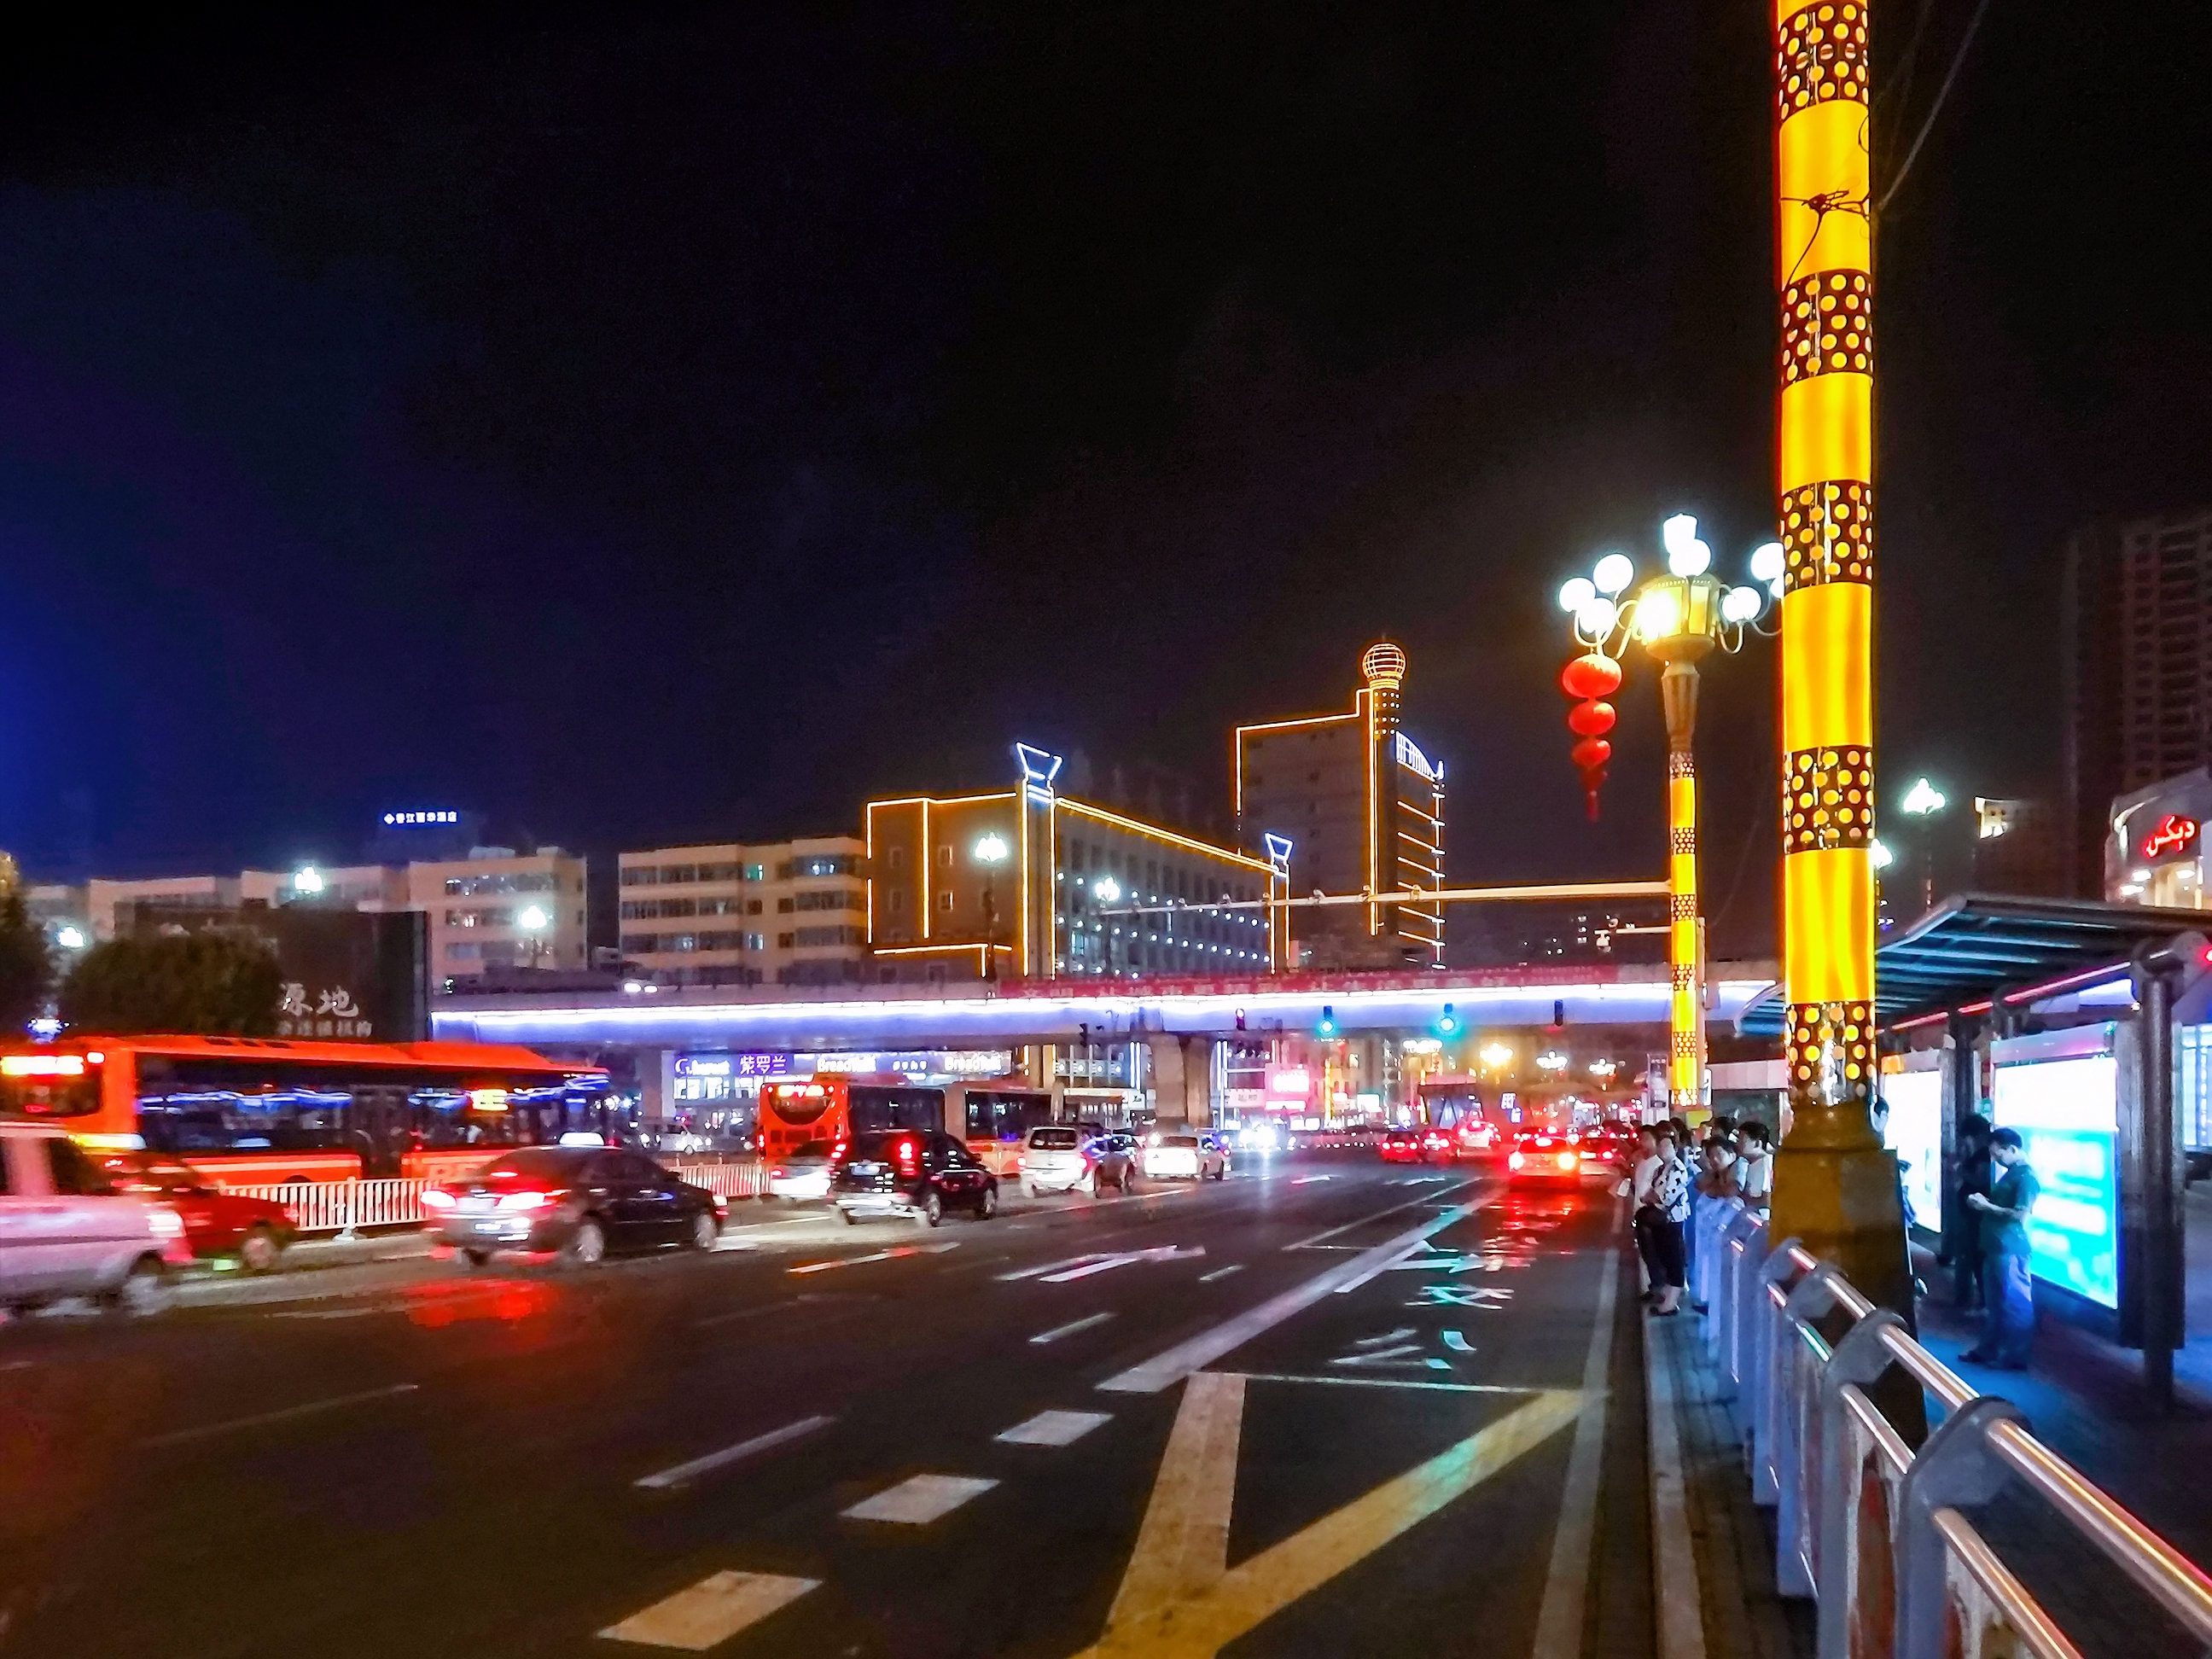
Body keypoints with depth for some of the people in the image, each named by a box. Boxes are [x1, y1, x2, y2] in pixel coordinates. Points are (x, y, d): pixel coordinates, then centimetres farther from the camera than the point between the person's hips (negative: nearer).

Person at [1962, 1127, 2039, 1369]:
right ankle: (1988, 1349, 26)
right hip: (1996, 1246, 10)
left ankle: (2015, 1357, 7)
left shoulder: (2026, 1175, -15)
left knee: (2014, 1303, 0)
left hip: (2010, 1249, -10)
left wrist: (1987, 1206, -16)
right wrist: (1982, 1200, 5)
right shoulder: (2011, 1171, 15)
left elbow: (2020, 1215, -21)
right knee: (1994, 1301, 17)